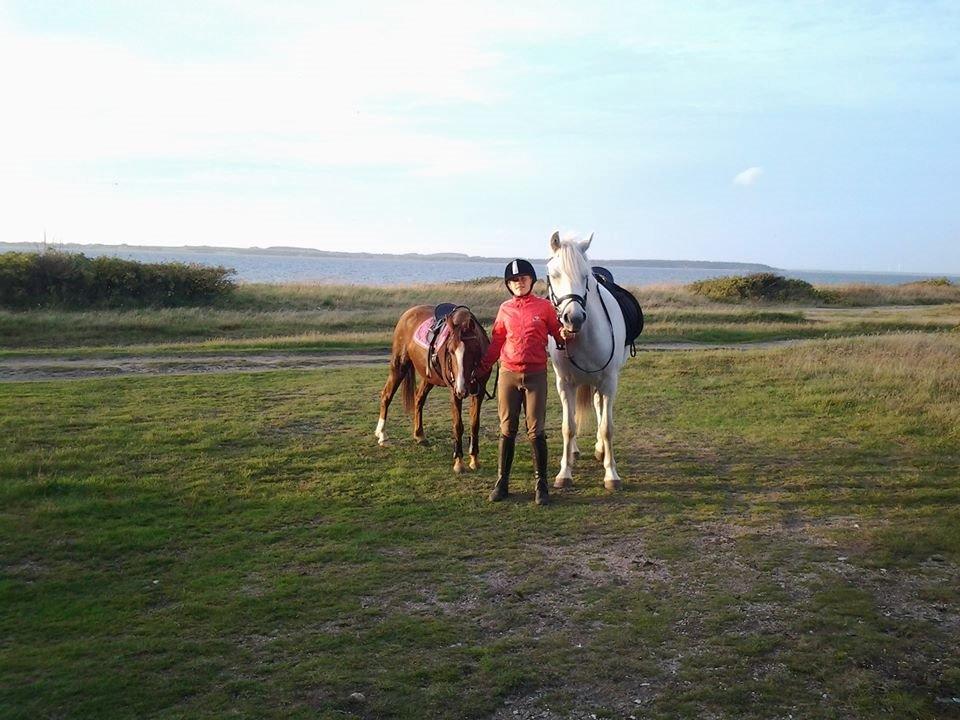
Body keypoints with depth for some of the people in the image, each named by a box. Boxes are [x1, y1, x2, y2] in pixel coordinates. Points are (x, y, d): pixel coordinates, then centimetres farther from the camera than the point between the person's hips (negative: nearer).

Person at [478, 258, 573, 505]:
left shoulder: (544, 306, 0)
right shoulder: (505, 309, 7)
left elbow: (557, 332, 5)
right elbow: (496, 342, 12)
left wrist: (564, 336, -18)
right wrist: (482, 367, 6)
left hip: (535, 374, -2)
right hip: (508, 374, 2)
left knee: (536, 431, -1)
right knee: (507, 430, 8)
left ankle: (541, 485, 8)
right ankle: (502, 483, 17)